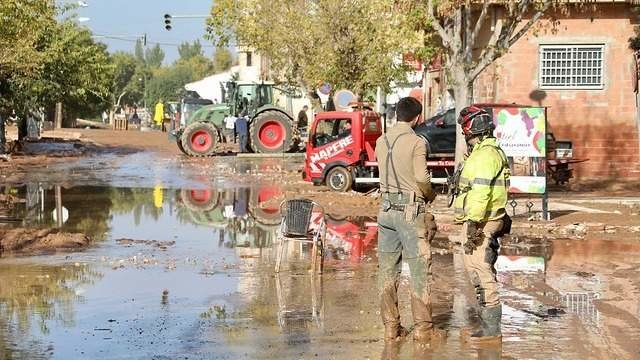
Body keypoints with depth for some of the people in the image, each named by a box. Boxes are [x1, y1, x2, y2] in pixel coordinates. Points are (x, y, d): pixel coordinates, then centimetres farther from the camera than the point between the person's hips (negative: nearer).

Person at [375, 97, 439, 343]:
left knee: (387, 270, 9)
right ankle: (422, 327, 4)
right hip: (411, 210, -6)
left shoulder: (381, 142, 7)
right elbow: (422, 180, -13)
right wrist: (431, 195, 8)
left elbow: (387, 173, 10)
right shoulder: (416, 143, -11)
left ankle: (391, 326, 13)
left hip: (387, 209, 6)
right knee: (420, 269, 1)